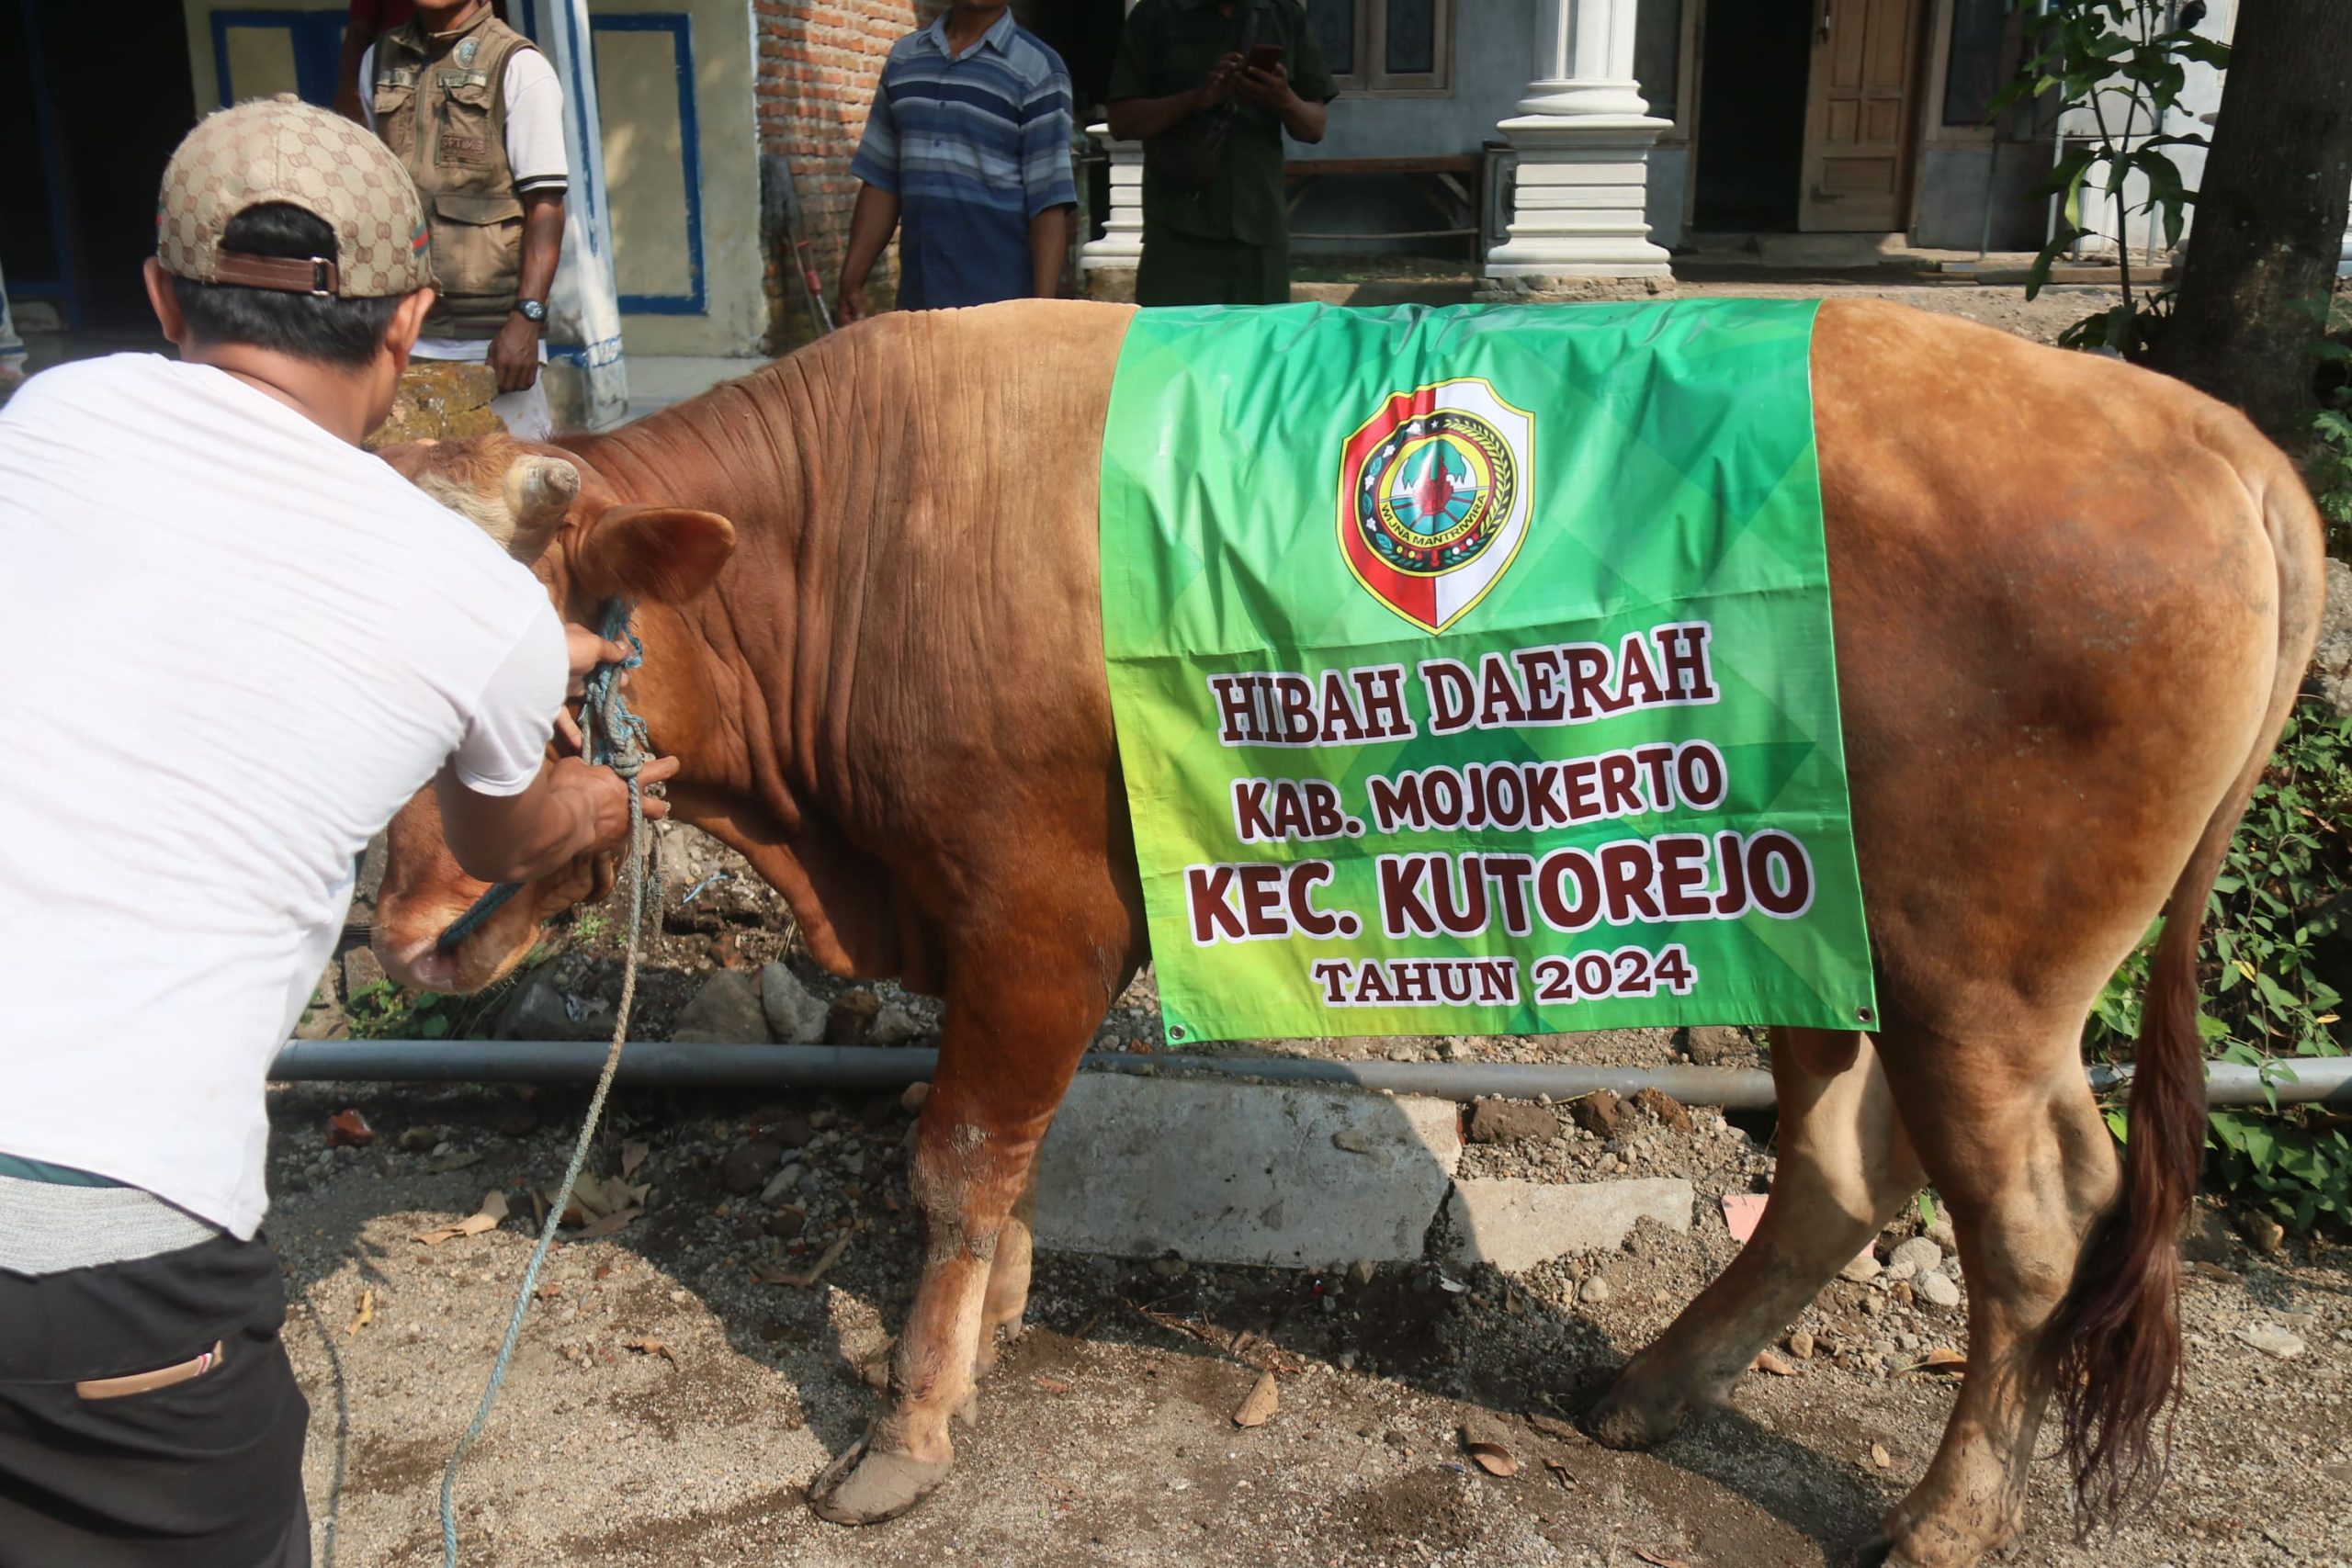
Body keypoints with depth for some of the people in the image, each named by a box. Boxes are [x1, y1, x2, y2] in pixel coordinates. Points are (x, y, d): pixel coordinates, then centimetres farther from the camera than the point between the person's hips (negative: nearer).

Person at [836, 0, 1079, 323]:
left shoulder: (1037, 69, -2)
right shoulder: (903, 57, 13)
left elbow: (1049, 201, -7)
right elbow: (880, 179, 14)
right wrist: (851, 279, 8)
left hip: (1000, 303, -4)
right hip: (917, 300, 4)